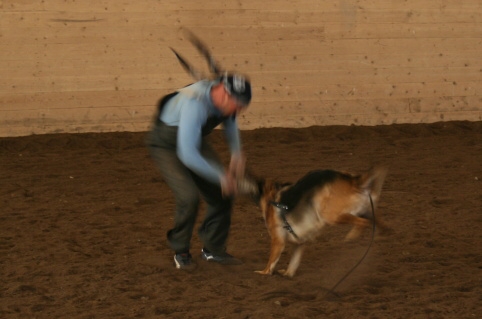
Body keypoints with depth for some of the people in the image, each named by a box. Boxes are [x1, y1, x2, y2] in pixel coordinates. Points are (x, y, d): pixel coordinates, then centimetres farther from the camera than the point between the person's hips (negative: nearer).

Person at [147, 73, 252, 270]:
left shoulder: (225, 97, -18)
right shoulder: (195, 105, -42)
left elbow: (230, 121, 9)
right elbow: (187, 154, -44)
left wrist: (237, 153, -5)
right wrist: (221, 176, -37)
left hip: (194, 140, 7)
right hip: (165, 145, -7)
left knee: (222, 193, 0)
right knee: (189, 197, -23)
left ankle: (213, 249, 16)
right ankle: (181, 253, 1)